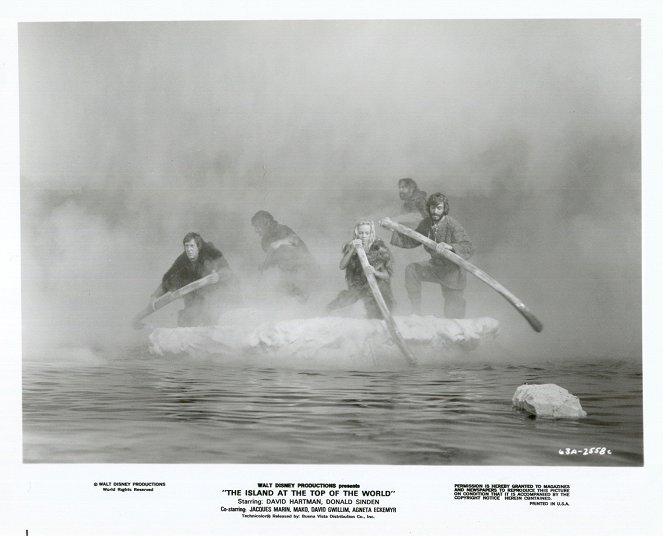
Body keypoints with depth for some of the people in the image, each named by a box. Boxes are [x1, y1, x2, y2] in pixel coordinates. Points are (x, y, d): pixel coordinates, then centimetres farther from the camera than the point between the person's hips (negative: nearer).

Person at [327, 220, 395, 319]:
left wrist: (375, 272, -32)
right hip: (356, 290, 3)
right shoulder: (351, 247, -2)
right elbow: (341, 266, -15)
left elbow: (386, 276, -11)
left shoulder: (378, 249, -12)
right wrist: (352, 250, -26)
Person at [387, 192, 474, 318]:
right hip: (435, 265, 6)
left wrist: (450, 246, -51)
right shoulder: (427, 223, -4)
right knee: (411, 269, -9)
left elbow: (469, 247, -34)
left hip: (452, 272, -6)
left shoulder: (452, 225, -25)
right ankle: (416, 312, -1)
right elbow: (411, 241, 7)